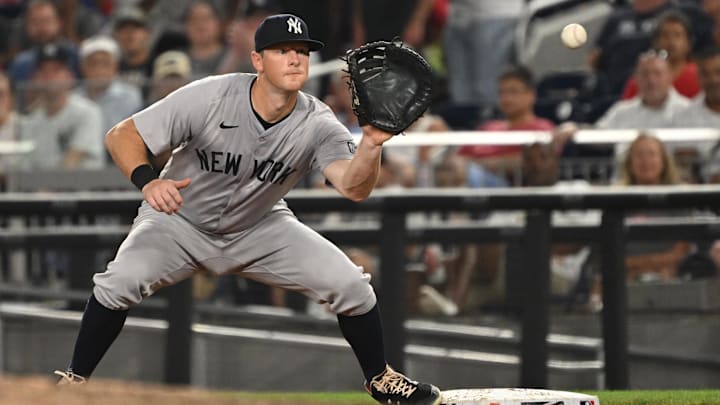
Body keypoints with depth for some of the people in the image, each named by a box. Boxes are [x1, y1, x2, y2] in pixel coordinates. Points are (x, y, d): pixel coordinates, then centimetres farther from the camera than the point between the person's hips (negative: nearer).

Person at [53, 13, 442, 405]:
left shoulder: (317, 123, -21)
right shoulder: (209, 98, -28)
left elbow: (353, 187, -36)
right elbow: (122, 135, -24)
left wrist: (371, 145, -56)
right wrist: (147, 181, -44)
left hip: (260, 228, 2)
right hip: (180, 222, -2)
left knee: (350, 284, -11)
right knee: (120, 281, -29)